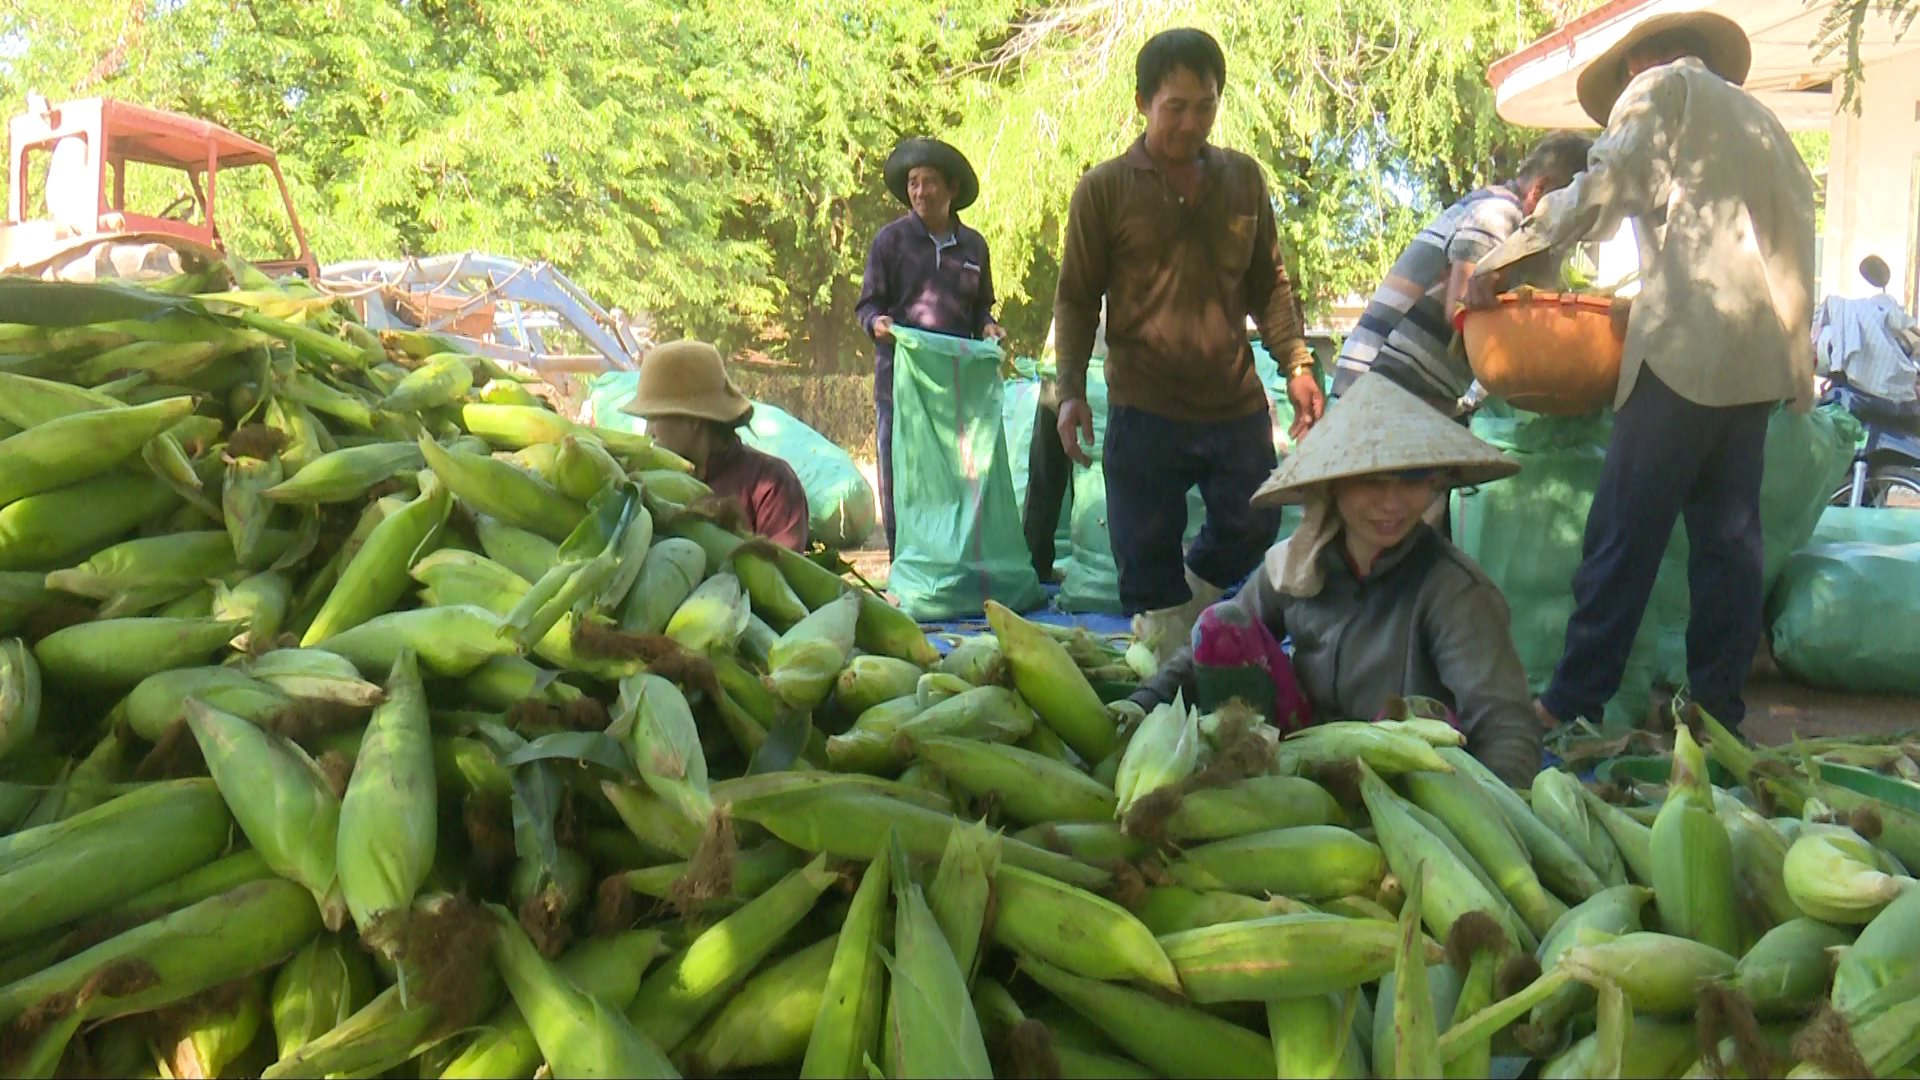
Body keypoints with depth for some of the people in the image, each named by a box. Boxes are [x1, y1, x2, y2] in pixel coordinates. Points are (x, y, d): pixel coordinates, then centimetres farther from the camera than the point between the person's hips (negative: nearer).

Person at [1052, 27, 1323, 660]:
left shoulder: (1244, 178, 9)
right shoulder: (1103, 190, -1)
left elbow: (1269, 283, 15)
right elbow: (1076, 299, 1)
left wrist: (1297, 362, 2)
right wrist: (1070, 389, -10)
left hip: (1237, 404, 4)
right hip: (1145, 411, -3)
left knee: (1252, 530, 12)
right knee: (1147, 561, 3)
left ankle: (1192, 599, 40)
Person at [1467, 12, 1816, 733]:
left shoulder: (1662, 87, 7)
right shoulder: (1761, 121, 27)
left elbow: (1595, 199, -5)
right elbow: (1793, 232, 23)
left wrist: (1495, 263, 1)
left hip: (1687, 349, -7)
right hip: (1765, 357, 8)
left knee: (1623, 537, -7)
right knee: (1727, 537, 8)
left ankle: (1572, 708, -4)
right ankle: (1719, 711, 11)